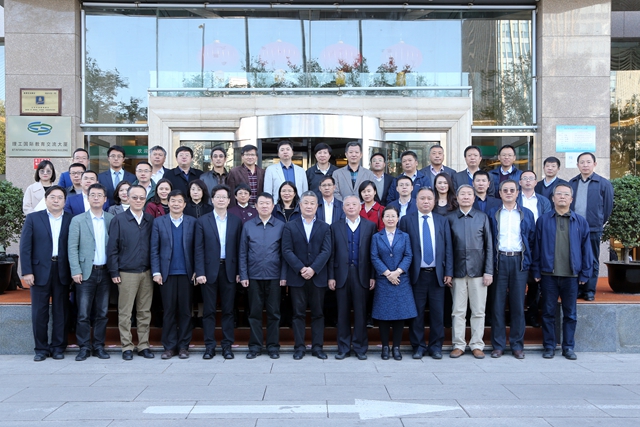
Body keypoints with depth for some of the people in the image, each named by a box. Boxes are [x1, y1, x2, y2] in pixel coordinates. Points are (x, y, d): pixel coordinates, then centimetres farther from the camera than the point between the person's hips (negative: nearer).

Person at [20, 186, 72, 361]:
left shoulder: (71, 220, 5)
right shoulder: (33, 218, 5)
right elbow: (25, 247, 0)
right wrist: (27, 272, -7)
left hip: (63, 272, 0)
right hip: (40, 270, 0)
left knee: (60, 311, 6)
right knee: (39, 312, 4)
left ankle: (58, 347, 16)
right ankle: (41, 348, 16)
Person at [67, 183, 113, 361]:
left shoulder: (112, 220, 6)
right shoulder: (78, 220, 2)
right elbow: (72, 247, -2)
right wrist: (75, 271, -9)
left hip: (105, 272, 2)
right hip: (86, 272, -2)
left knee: (102, 313, 8)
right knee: (83, 313, 0)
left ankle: (99, 346, 17)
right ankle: (84, 347, 11)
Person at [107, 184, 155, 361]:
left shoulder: (151, 220, 8)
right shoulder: (118, 220, 0)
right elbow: (112, 248, -2)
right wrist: (114, 272, -7)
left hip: (147, 273, 3)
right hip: (127, 273, -3)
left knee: (145, 312, 8)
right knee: (125, 312, 2)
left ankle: (144, 345, 17)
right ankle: (127, 347, 11)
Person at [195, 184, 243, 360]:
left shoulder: (236, 221, 6)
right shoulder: (202, 221, 3)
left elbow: (239, 248, 5)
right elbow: (199, 249, -1)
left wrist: (239, 271, -1)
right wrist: (199, 272, -8)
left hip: (229, 271, 1)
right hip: (209, 271, -1)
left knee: (228, 310, 6)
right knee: (209, 310, 4)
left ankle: (227, 346, 14)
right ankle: (209, 346, 12)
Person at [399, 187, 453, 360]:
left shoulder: (442, 221, 10)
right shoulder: (407, 220, 3)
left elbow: (448, 247, 7)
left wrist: (448, 272, 0)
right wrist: (404, 272, -6)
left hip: (437, 274, 2)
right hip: (417, 274, -2)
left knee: (437, 312, 5)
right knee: (417, 312, 3)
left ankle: (436, 346, 17)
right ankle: (418, 346, 15)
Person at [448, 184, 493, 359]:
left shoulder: (482, 217, 5)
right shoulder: (451, 218, 5)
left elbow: (489, 246, 4)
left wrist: (489, 271, -3)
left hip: (478, 270, 0)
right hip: (458, 271, 0)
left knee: (478, 311, 5)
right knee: (458, 311, 5)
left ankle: (477, 345, 15)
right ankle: (459, 345, 14)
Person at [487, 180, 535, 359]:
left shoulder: (527, 214, 10)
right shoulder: (492, 214, 9)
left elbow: (532, 240, 9)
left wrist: (528, 261, 0)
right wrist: (490, 262, -2)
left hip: (519, 261, 0)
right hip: (499, 261, 0)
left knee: (518, 304, 3)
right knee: (498, 304, 1)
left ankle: (517, 345, 12)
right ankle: (498, 345, 8)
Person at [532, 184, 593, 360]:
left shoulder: (580, 222, 6)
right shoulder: (543, 220, 3)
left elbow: (586, 248, 7)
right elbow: (536, 247, 3)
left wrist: (585, 273, 2)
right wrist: (536, 271, -1)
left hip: (571, 275, 1)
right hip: (548, 274, -1)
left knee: (570, 313, 9)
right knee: (548, 312, 5)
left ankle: (568, 347, 19)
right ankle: (549, 346, 16)